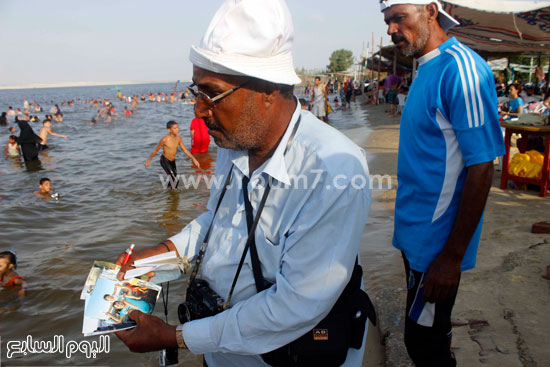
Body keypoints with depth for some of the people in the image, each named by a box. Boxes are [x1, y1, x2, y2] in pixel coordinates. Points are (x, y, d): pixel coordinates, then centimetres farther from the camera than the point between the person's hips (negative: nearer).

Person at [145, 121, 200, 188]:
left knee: (174, 180, 20)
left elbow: (185, 150, 3)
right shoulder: (165, 139, -22)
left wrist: (194, 159, -6)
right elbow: (155, 150, -9)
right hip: (165, 161, -7)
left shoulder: (178, 138, -6)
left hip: (173, 161, 7)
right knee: (175, 180, -18)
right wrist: (148, 161, 1)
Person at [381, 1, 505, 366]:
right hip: (417, 232, 8)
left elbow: (481, 167, -22)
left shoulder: (460, 67, -18)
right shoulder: (426, 69, 10)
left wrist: (453, 256, -21)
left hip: (437, 244, -8)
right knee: (429, 335, 22)